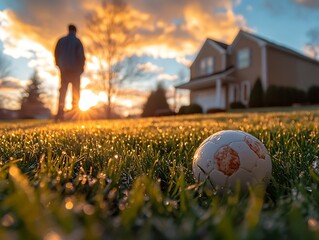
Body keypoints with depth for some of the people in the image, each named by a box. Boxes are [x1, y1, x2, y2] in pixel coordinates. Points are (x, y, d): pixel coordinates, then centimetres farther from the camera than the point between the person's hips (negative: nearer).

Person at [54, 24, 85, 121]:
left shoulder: (61, 40, 10)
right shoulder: (77, 41, -2)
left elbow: (56, 54, 10)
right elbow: (81, 55, -8)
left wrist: (60, 65, 17)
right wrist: (81, 67, 2)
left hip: (64, 69, 3)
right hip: (75, 69, -3)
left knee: (62, 91, 4)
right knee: (75, 91, 3)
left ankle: (60, 113, -4)